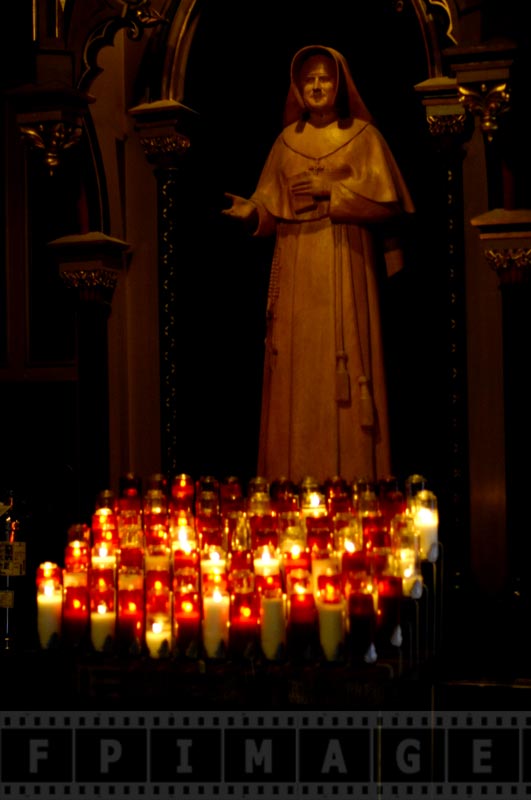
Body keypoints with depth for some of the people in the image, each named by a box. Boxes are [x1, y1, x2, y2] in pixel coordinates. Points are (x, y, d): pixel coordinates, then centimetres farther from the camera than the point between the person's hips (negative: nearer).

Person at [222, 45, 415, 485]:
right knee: (297, 374, -1)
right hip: (296, 272, 3)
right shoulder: (287, 141, 16)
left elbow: (386, 203, -3)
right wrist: (252, 210, -10)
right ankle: (295, 487, 0)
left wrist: (331, 192, -11)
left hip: (345, 271, -3)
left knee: (344, 366, -9)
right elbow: (273, 206, 10)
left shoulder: (364, 136, 6)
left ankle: (352, 481, -6)